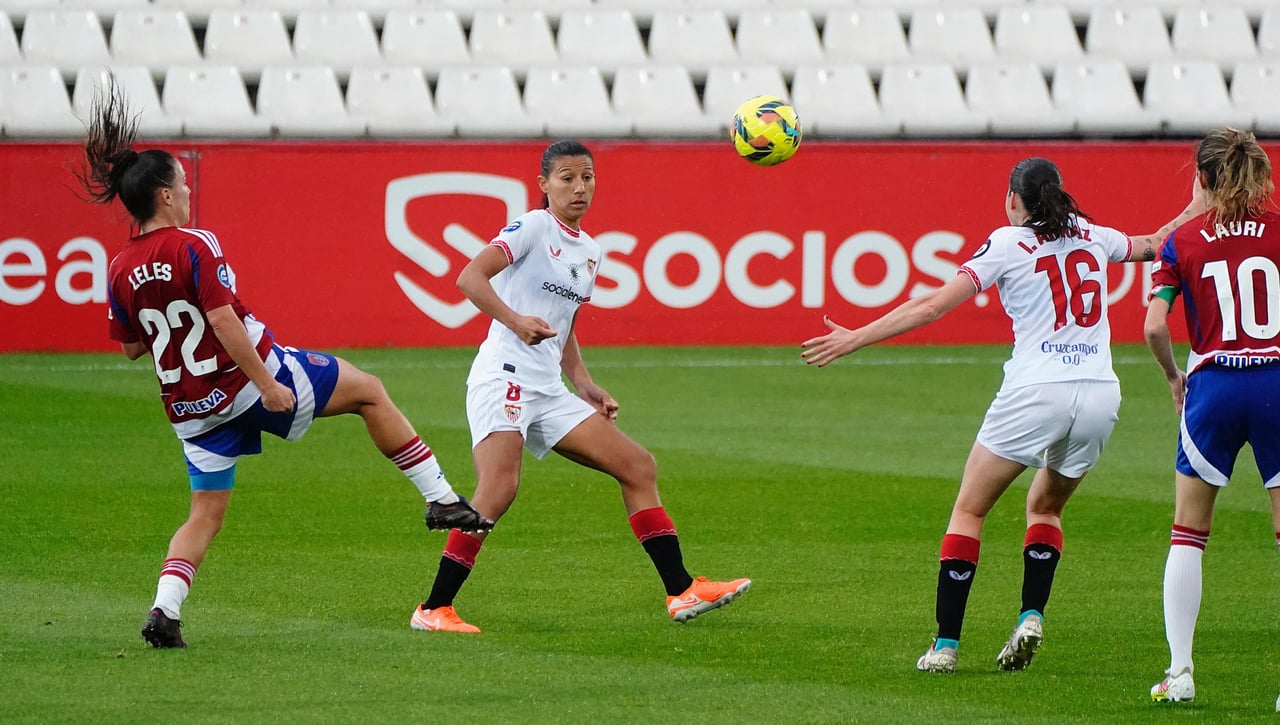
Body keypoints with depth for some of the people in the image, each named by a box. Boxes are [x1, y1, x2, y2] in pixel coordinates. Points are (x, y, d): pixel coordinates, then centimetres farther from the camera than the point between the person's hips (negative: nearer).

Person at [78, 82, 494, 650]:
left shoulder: (121, 270, 1)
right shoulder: (194, 247, -17)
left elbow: (131, 346, 11)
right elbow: (224, 321, -24)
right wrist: (267, 384, -22)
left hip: (190, 406, 6)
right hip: (246, 376, -6)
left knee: (205, 515, 14)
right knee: (369, 391, 11)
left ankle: (164, 610, -7)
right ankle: (441, 499, 12)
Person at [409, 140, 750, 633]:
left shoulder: (589, 252, 20)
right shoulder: (533, 227, -4)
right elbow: (470, 278, -16)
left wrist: (584, 385, 16)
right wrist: (516, 321, -31)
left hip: (549, 390, 9)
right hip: (503, 376, -9)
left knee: (637, 466, 4)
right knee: (499, 488, -26)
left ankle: (682, 592, 7)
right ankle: (433, 610, -19)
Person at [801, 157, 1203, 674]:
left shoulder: (1009, 244, 0)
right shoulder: (1091, 235, 13)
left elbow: (933, 306, -6)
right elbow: (1150, 247, 33)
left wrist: (854, 339, -3)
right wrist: (1188, 219, 53)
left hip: (1034, 393, -5)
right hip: (1099, 394, 5)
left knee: (968, 510, 8)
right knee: (1045, 507, 25)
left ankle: (946, 644, 1)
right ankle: (1031, 617, 3)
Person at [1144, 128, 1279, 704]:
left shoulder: (1184, 241, 1)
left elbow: (1155, 326, -6)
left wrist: (1173, 376, 11)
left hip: (1213, 385, 0)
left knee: (1188, 533, 12)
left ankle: (1179, 671, 7)